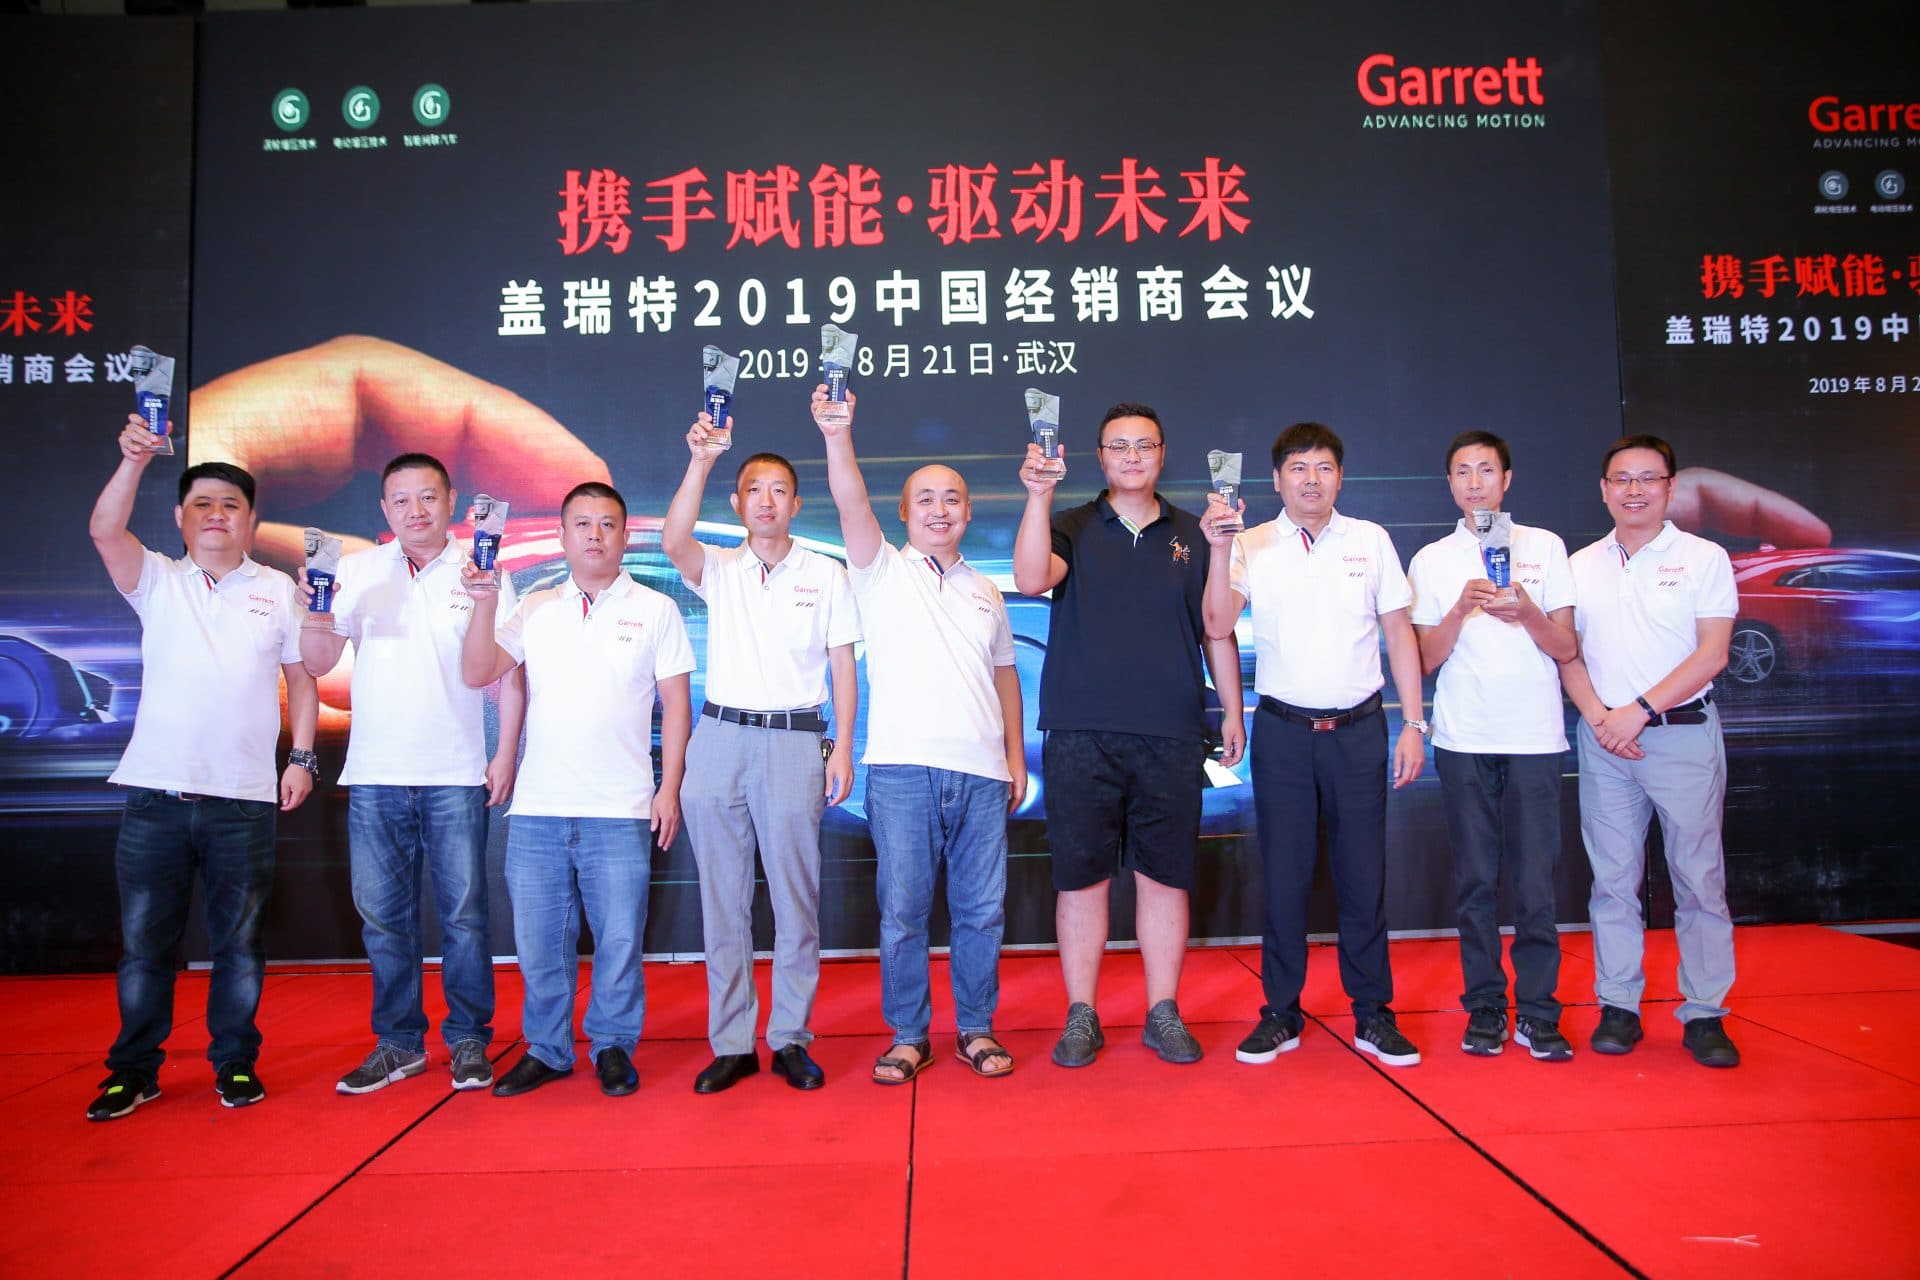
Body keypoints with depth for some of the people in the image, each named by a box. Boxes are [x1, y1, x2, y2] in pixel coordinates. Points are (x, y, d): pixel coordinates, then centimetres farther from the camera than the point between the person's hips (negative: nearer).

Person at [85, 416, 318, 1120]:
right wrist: (133, 460, -25)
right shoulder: (157, 582, 8)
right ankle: (135, 1069, 21)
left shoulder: (278, 589, 9)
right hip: (155, 794, 1)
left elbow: (302, 679, 10)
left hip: (243, 797, 0)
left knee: (238, 942, 6)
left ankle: (235, 1063, 19)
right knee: (144, 940, 7)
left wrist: (302, 756, 2)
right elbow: (104, 530, -11)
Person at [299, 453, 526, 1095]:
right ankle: (398, 1043, 23)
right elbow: (318, 663, 3)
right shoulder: (357, 571, 7)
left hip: (456, 776, -2)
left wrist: (507, 754, -4)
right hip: (374, 776, 2)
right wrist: (315, 616, -18)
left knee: (464, 915, 2)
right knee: (383, 918, 9)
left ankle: (468, 1041, 16)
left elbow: (508, 674, 3)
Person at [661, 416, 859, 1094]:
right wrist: (700, 461, -23)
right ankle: (731, 1043, 14)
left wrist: (842, 749, -2)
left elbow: (843, 668, 6)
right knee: (722, 898, 5)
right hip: (719, 737, 2)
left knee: (796, 898, 0)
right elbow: (673, 541, -14)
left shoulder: (825, 574, 8)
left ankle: (790, 1038, 12)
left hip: (794, 740, -1)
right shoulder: (718, 569, 10)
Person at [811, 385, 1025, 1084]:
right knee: (902, 912, 1)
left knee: (982, 910, 7)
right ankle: (908, 1036, 16)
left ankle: (975, 1029, 22)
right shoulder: (882, 570, 6)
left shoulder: (986, 591, 19)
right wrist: (838, 438, -27)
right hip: (902, 769, -3)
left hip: (981, 771, 3)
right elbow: (852, 508, -11)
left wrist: (1016, 754, 13)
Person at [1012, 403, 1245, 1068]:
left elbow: (1217, 631, 16)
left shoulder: (1193, 535, 12)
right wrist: (1038, 496, -23)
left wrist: (1232, 710, 12)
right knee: (1080, 877, 3)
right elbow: (1031, 580, -14)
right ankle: (1081, 1017, 15)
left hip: (1172, 737, 2)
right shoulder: (1072, 528, 7)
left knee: (1165, 876, 6)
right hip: (1081, 733, -1)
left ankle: (1163, 1013, 20)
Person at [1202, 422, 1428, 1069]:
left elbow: (1399, 633, 7)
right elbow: (1218, 625, -11)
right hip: (1282, 730, -1)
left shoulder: (1371, 541, 5)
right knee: (1283, 875, 5)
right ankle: (1280, 1014, 17)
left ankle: (1372, 1014, 19)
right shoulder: (1252, 547, 1)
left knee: (1363, 873, 6)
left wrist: (1413, 724, 3)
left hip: (1359, 727, 1)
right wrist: (1220, 549, -24)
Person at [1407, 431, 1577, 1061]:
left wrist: (1527, 612, -14)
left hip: (1535, 737, 0)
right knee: (1475, 880, 4)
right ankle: (1484, 1008, 14)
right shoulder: (1431, 560, 9)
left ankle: (1537, 1011, 9)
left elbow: (1567, 649, 5)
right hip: (1464, 742, 0)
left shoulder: (1545, 547, 8)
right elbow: (1427, 658, 3)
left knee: (1535, 880, -1)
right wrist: (1461, 609, -13)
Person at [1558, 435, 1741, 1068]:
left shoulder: (1704, 559, 1)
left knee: (1699, 877, 1)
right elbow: (1567, 654, 9)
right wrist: (1599, 717, -6)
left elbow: (1711, 654, -6)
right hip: (1604, 738, 3)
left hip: (1685, 734, -2)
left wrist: (1639, 711, -13)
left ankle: (1704, 1014, 11)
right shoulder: (1581, 565, 11)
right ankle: (1618, 1007, 15)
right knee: (1613, 879, 6)